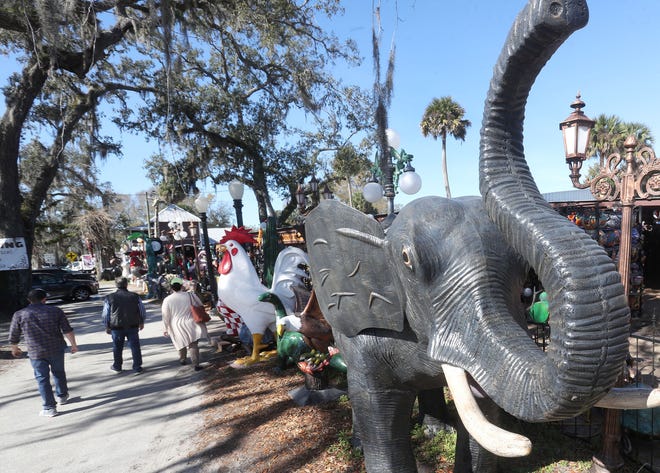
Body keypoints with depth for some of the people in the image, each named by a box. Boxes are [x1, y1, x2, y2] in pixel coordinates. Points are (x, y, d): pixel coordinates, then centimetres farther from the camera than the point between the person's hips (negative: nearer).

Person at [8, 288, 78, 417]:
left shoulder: (19, 315, -1)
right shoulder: (55, 311, -3)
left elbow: (13, 337, 7)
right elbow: (67, 330, -5)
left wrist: (14, 349, 25)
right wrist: (73, 344, 5)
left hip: (36, 353, -1)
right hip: (56, 349, 1)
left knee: (42, 379, 8)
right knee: (59, 373, 21)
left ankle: (49, 408, 9)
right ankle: (62, 396, 37)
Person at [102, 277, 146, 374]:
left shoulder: (109, 298, -6)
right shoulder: (135, 296, -4)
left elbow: (105, 315, -1)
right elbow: (142, 312, 3)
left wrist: (107, 327, 12)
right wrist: (141, 322, 18)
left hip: (116, 327, 0)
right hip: (133, 326, 0)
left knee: (117, 348, 17)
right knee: (135, 347, 8)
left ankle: (117, 367, 31)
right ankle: (137, 368, 11)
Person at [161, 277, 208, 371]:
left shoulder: (167, 300, -9)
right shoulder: (190, 295, -9)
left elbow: (166, 316, -4)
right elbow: (200, 307, 2)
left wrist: (165, 329, 6)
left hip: (177, 326, 1)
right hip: (190, 325, -1)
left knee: (181, 343, 22)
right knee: (193, 345, 2)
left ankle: (183, 359, 40)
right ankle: (196, 364, -3)